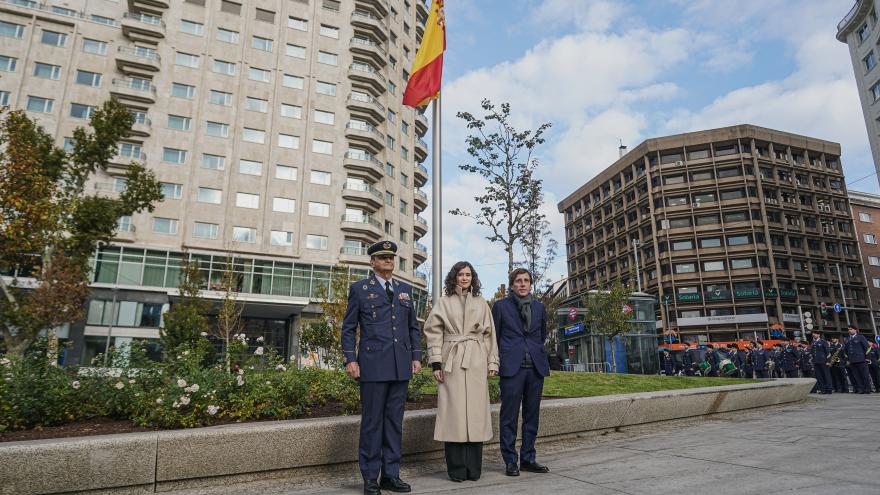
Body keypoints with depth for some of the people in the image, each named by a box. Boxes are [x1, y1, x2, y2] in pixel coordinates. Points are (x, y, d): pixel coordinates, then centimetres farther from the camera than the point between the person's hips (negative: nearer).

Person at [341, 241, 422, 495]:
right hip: (373, 364, -4)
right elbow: (348, 328, 1)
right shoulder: (359, 288, 4)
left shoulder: (405, 289, 15)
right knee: (372, 421, 3)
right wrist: (350, 359, -8)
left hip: (401, 366, 4)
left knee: (395, 421, 9)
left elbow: (413, 326, 17)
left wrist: (416, 356, 8)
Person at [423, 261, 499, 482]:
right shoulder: (444, 302, 7)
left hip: (476, 363, 2)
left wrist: (492, 363, 5)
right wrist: (436, 363, -6)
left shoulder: (482, 303, 14)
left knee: (475, 412, 3)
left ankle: (474, 468, 12)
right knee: (454, 412, -2)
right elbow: (433, 332, 2)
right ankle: (456, 469, 7)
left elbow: (490, 334, 12)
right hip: (452, 362, -2)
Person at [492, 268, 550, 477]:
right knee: (509, 415, -2)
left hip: (536, 366, 4)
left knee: (532, 414, 9)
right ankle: (510, 461, 8)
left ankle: (528, 459, 20)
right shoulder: (501, 306, 2)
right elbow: (494, 336, 6)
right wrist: (498, 361, 5)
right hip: (511, 367, -4)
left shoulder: (539, 307, 12)